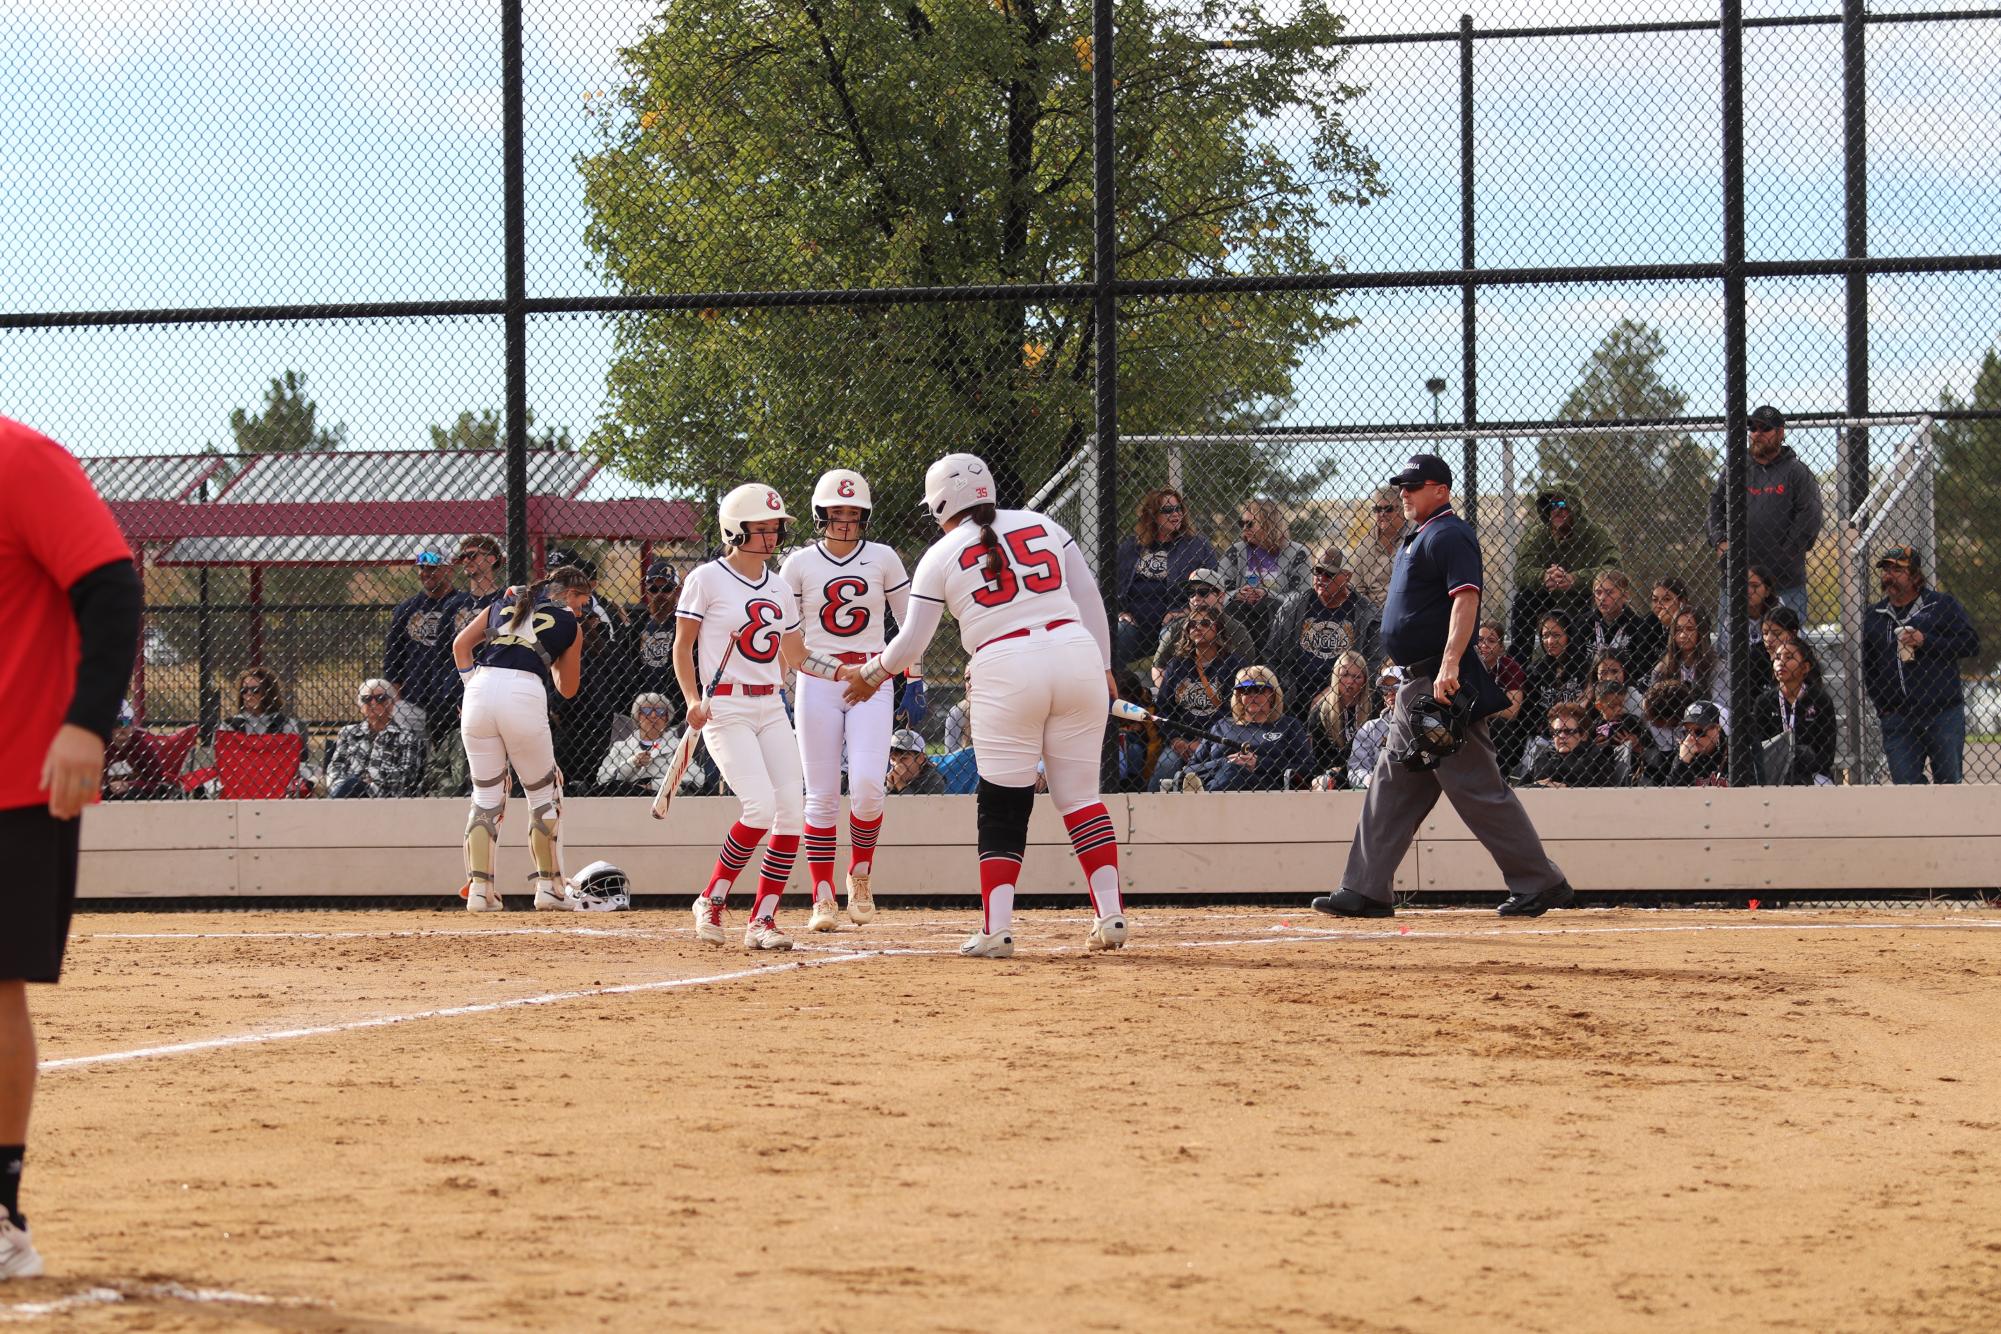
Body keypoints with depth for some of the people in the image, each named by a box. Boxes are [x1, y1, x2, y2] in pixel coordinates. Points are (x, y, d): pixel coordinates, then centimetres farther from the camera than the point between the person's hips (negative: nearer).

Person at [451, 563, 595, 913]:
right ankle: (548, 887, 12)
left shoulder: (504, 605, 25)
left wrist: (473, 683, 14)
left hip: (479, 689, 4)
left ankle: (479, 888, 3)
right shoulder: (569, 626, 14)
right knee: (544, 794, 12)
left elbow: (460, 644, 15)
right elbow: (567, 689, 20)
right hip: (524, 693, -4)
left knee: (486, 795, 11)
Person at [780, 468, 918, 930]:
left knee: (867, 786, -15)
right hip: (817, 681, 0)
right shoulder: (799, 564, 3)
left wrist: (915, 678, 5)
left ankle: (860, 877, 8)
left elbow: (910, 621, 10)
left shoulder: (882, 559, 4)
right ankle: (824, 899, 1)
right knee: (822, 796, -3)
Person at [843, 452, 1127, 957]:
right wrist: (1102, 666, 18)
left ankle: (996, 930, -3)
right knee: (1079, 795, 9)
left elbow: (912, 642, 9)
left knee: (1002, 806, 5)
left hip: (1004, 672, -3)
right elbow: (1089, 599, 12)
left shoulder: (940, 556, 7)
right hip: (1076, 653, 3)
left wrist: (871, 674, 27)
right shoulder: (1042, 525, 15)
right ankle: (1110, 913, 0)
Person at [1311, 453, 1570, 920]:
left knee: (1478, 787, -10)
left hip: (1443, 684, -11)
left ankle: (1540, 882, -6)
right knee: (1391, 786, 10)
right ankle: (1364, 890, 12)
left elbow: (1466, 598, -24)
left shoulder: (1449, 535, -11)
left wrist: (1449, 665, -34)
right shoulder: (1419, 537, 20)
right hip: (1417, 686, 11)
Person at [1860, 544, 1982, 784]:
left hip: (1944, 713, -3)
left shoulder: (1943, 605, 5)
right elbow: (1867, 668, 21)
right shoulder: (1873, 618, 15)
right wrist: (1881, 706, 9)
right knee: (1904, 784, -4)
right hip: (1897, 719, 3)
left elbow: (1971, 643, -3)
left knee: (1948, 782, -1)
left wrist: (1926, 641, -12)